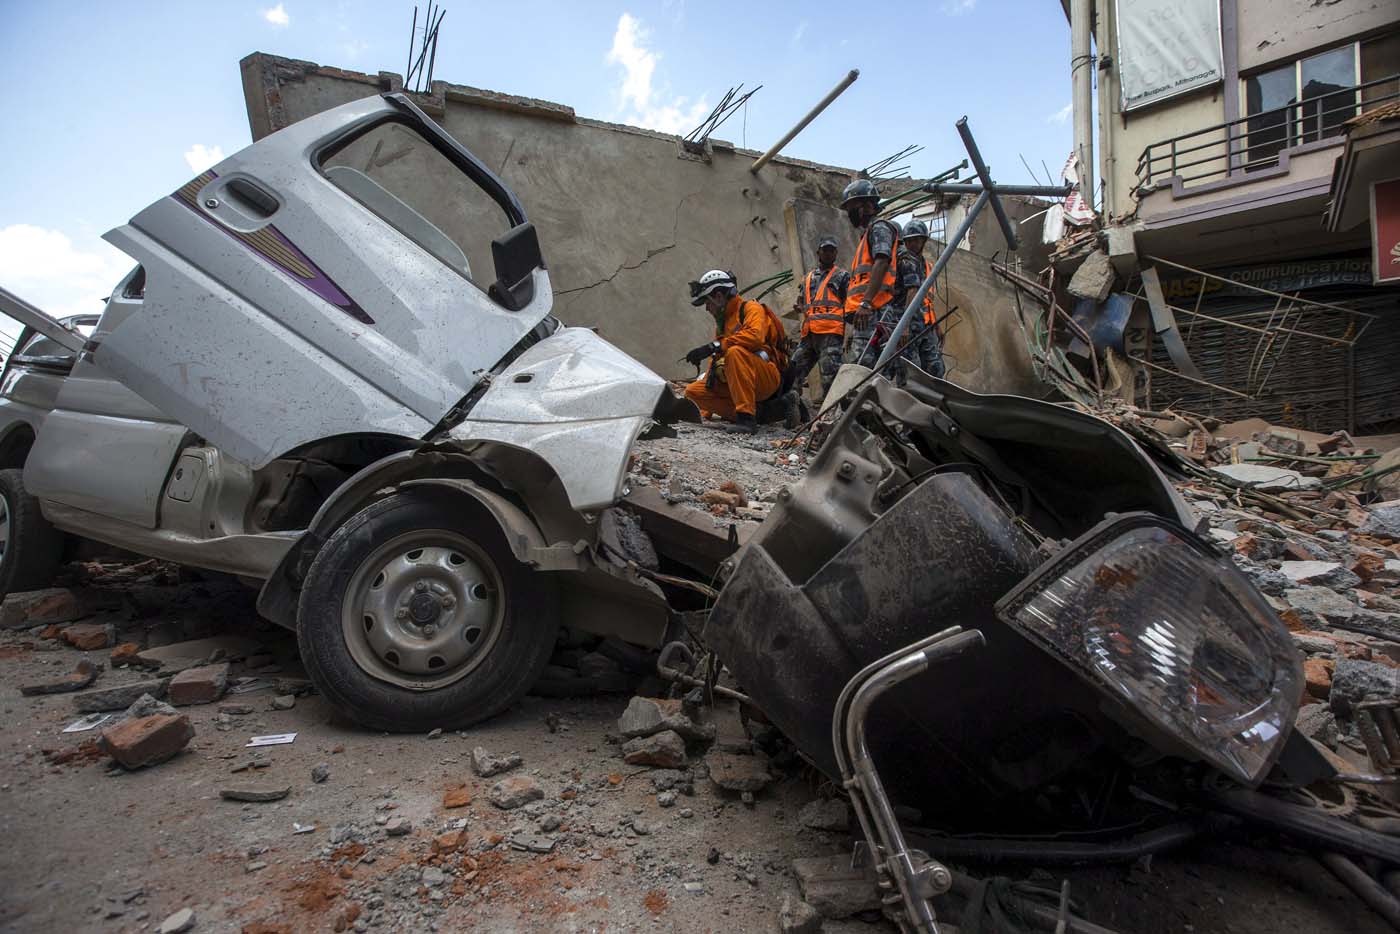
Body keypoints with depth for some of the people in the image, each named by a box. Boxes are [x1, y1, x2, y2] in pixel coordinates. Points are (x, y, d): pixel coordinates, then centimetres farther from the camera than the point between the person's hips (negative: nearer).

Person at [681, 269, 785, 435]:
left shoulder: (751, 308, -3)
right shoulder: (721, 321, 21)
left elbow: (755, 336, -26)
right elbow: (718, 359, 17)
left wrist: (714, 346, -30)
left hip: (768, 378, -8)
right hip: (733, 383, 8)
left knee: (735, 352, -34)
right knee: (693, 391, -2)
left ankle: (747, 417, -36)